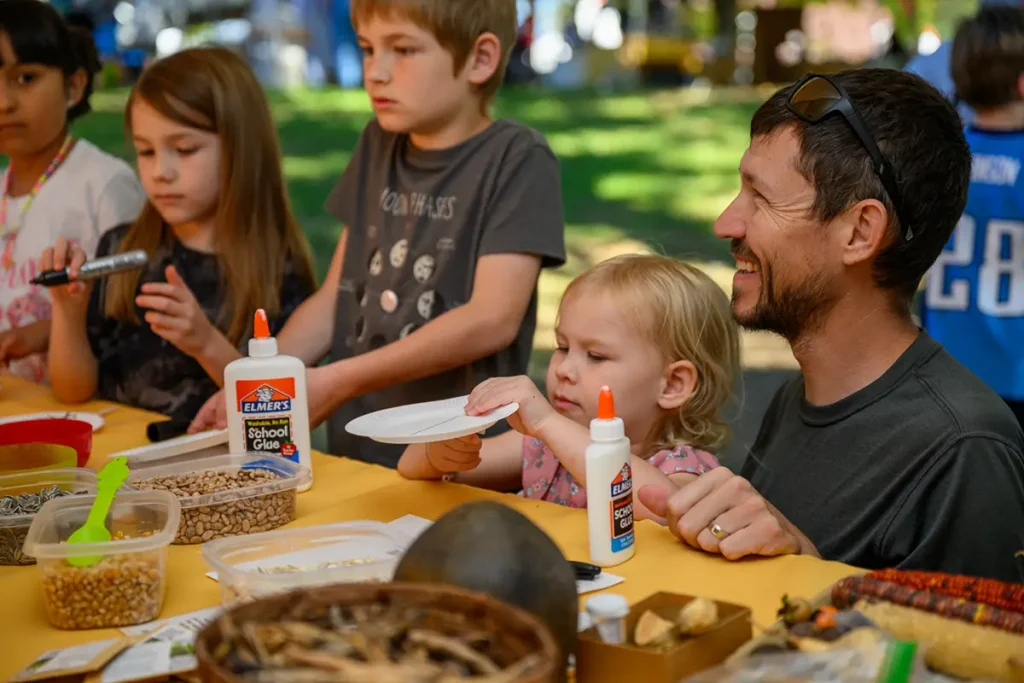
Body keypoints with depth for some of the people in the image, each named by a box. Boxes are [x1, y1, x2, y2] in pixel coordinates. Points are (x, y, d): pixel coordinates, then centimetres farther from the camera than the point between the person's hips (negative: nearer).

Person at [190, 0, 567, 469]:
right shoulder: (378, 145, 11)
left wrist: (338, 381, -17)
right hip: (354, 452, 5)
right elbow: (335, 298, 11)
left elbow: (493, 318, -15)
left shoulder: (517, 159, -6)